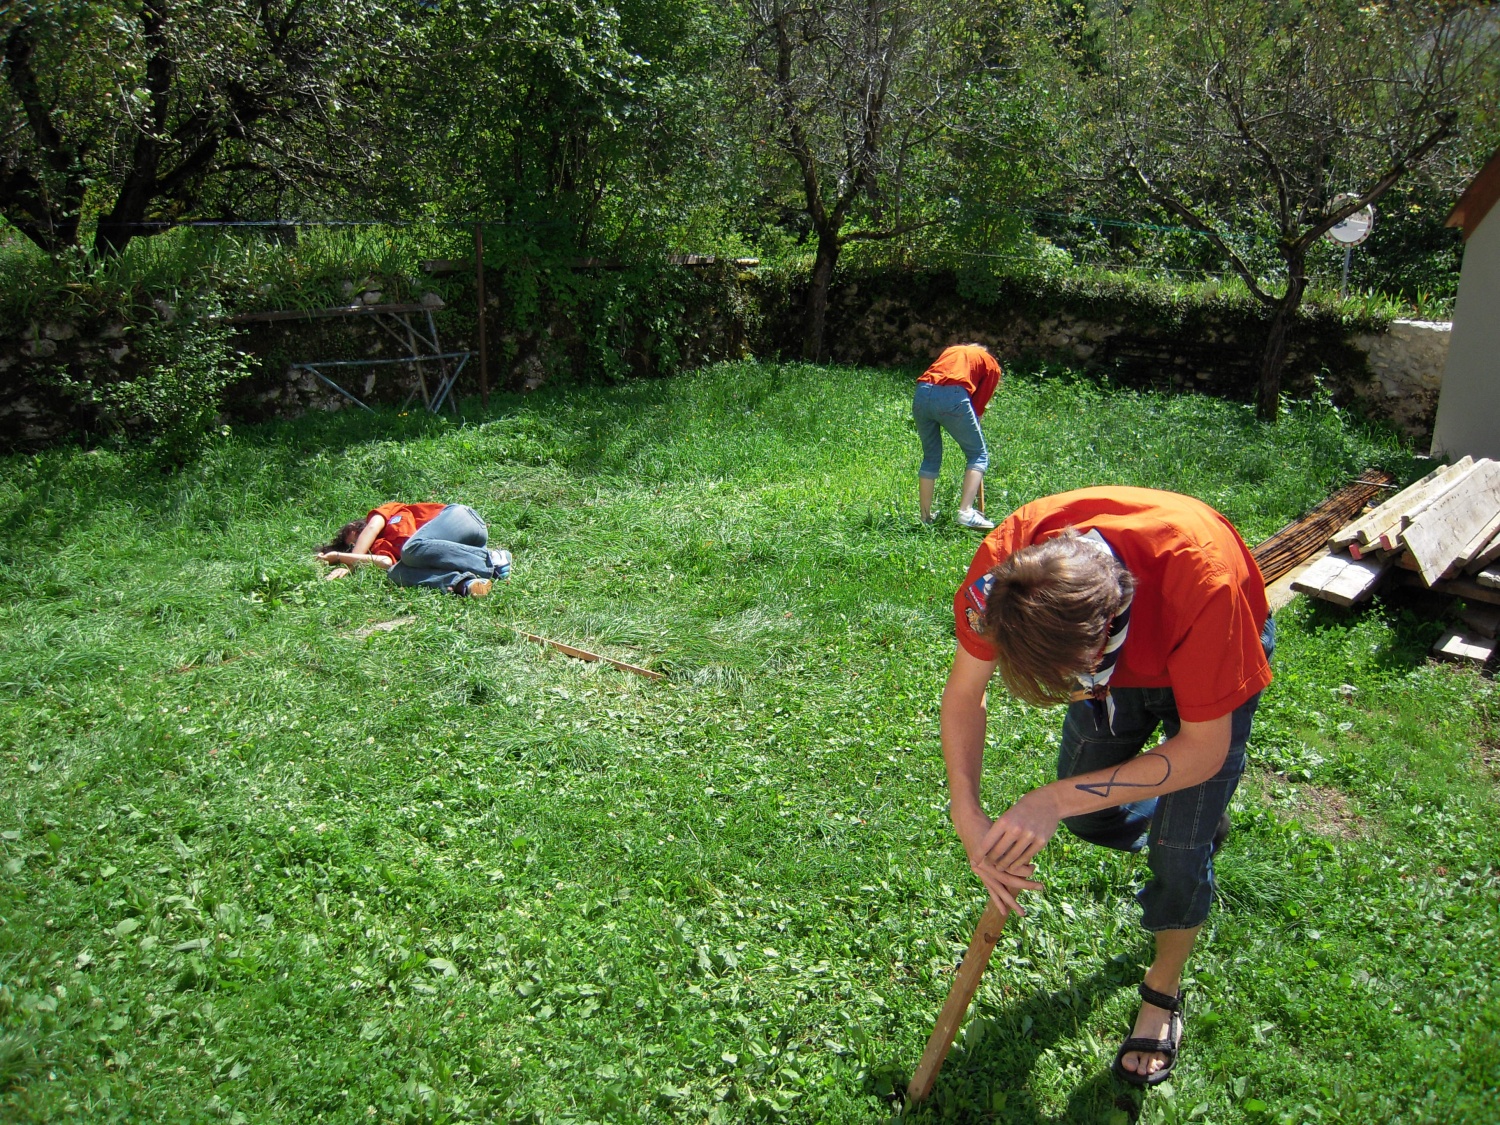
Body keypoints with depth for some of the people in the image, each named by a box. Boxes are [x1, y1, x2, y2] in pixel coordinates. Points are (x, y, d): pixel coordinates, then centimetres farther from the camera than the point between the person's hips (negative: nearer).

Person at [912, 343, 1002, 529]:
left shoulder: (952, 350, 36)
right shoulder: (991, 365, 23)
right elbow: (979, 404, 14)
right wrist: (972, 432, 24)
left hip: (922, 393, 5)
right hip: (953, 396, -5)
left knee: (931, 457, 19)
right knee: (979, 455, 8)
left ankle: (925, 517, 20)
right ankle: (966, 512, -7)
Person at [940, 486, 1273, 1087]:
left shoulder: (1202, 577, -46)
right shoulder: (1003, 566, -35)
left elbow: (1204, 750, -33)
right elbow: (963, 694, -19)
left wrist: (1058, 799, -39)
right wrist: (968, 818, -31)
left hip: (1222, 659, -3)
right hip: (1117, 651, 4)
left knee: (1180, 848, -7)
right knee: (1088, 818, 7)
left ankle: (1164, 990, 22)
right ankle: (1200, 817, 40)